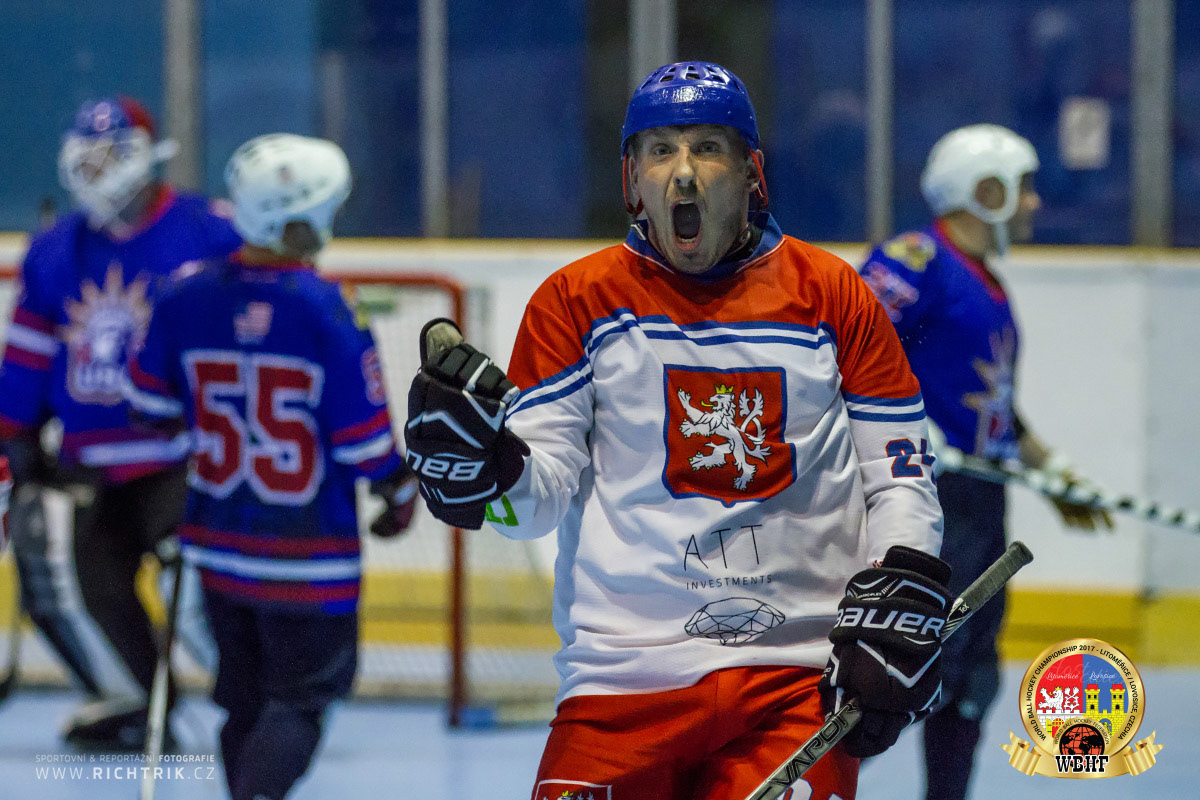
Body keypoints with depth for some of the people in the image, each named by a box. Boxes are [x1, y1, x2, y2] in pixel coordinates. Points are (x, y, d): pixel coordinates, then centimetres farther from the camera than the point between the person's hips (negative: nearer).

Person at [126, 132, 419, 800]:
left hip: (219, 542, 5)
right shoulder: (328, 312, -17)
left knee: (247, 695, 18)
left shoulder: (188, 300, -4)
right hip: (308, 556, -5)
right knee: (299, 696, 2)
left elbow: (151, 406, 8)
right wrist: (402, 493, 7)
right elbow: (365, 436, -12)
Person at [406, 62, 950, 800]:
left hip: (799, 672, 0)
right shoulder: (579, 301, 6)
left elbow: (901, 476, 10)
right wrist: (481, 467, -19)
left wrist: (898, 608, -3)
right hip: (626, 672, 0)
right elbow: (542, 492, 2)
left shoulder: (834, 296, 8)